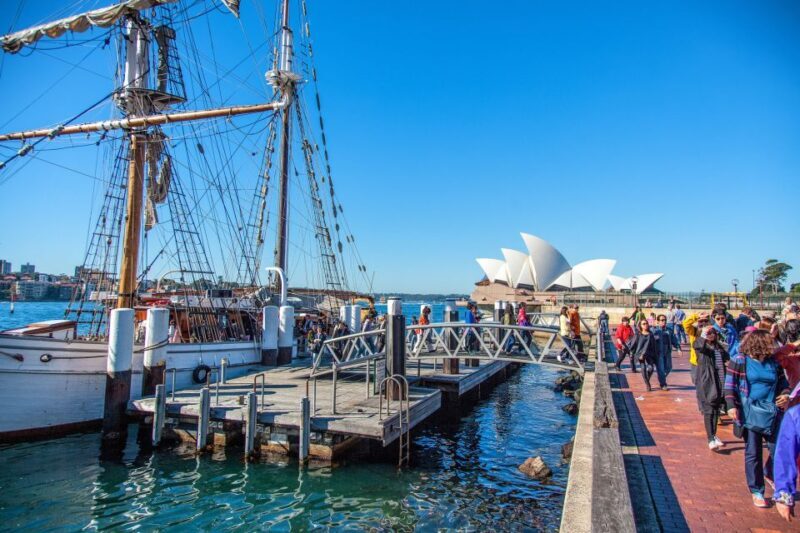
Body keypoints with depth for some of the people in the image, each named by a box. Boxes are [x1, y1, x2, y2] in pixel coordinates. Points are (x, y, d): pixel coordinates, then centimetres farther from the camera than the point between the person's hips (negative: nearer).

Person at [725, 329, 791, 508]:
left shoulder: (773, 362, 5)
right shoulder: (739, 361, -7)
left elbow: (783, 383, 18)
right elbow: (729, 385, -7)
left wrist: (785, 394, -3)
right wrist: (731, 406, -16)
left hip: (772, 413, 4)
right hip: (750, 414, -4)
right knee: (753, 454, 4)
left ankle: (770, 475, 35)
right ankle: (757, 492, 18)